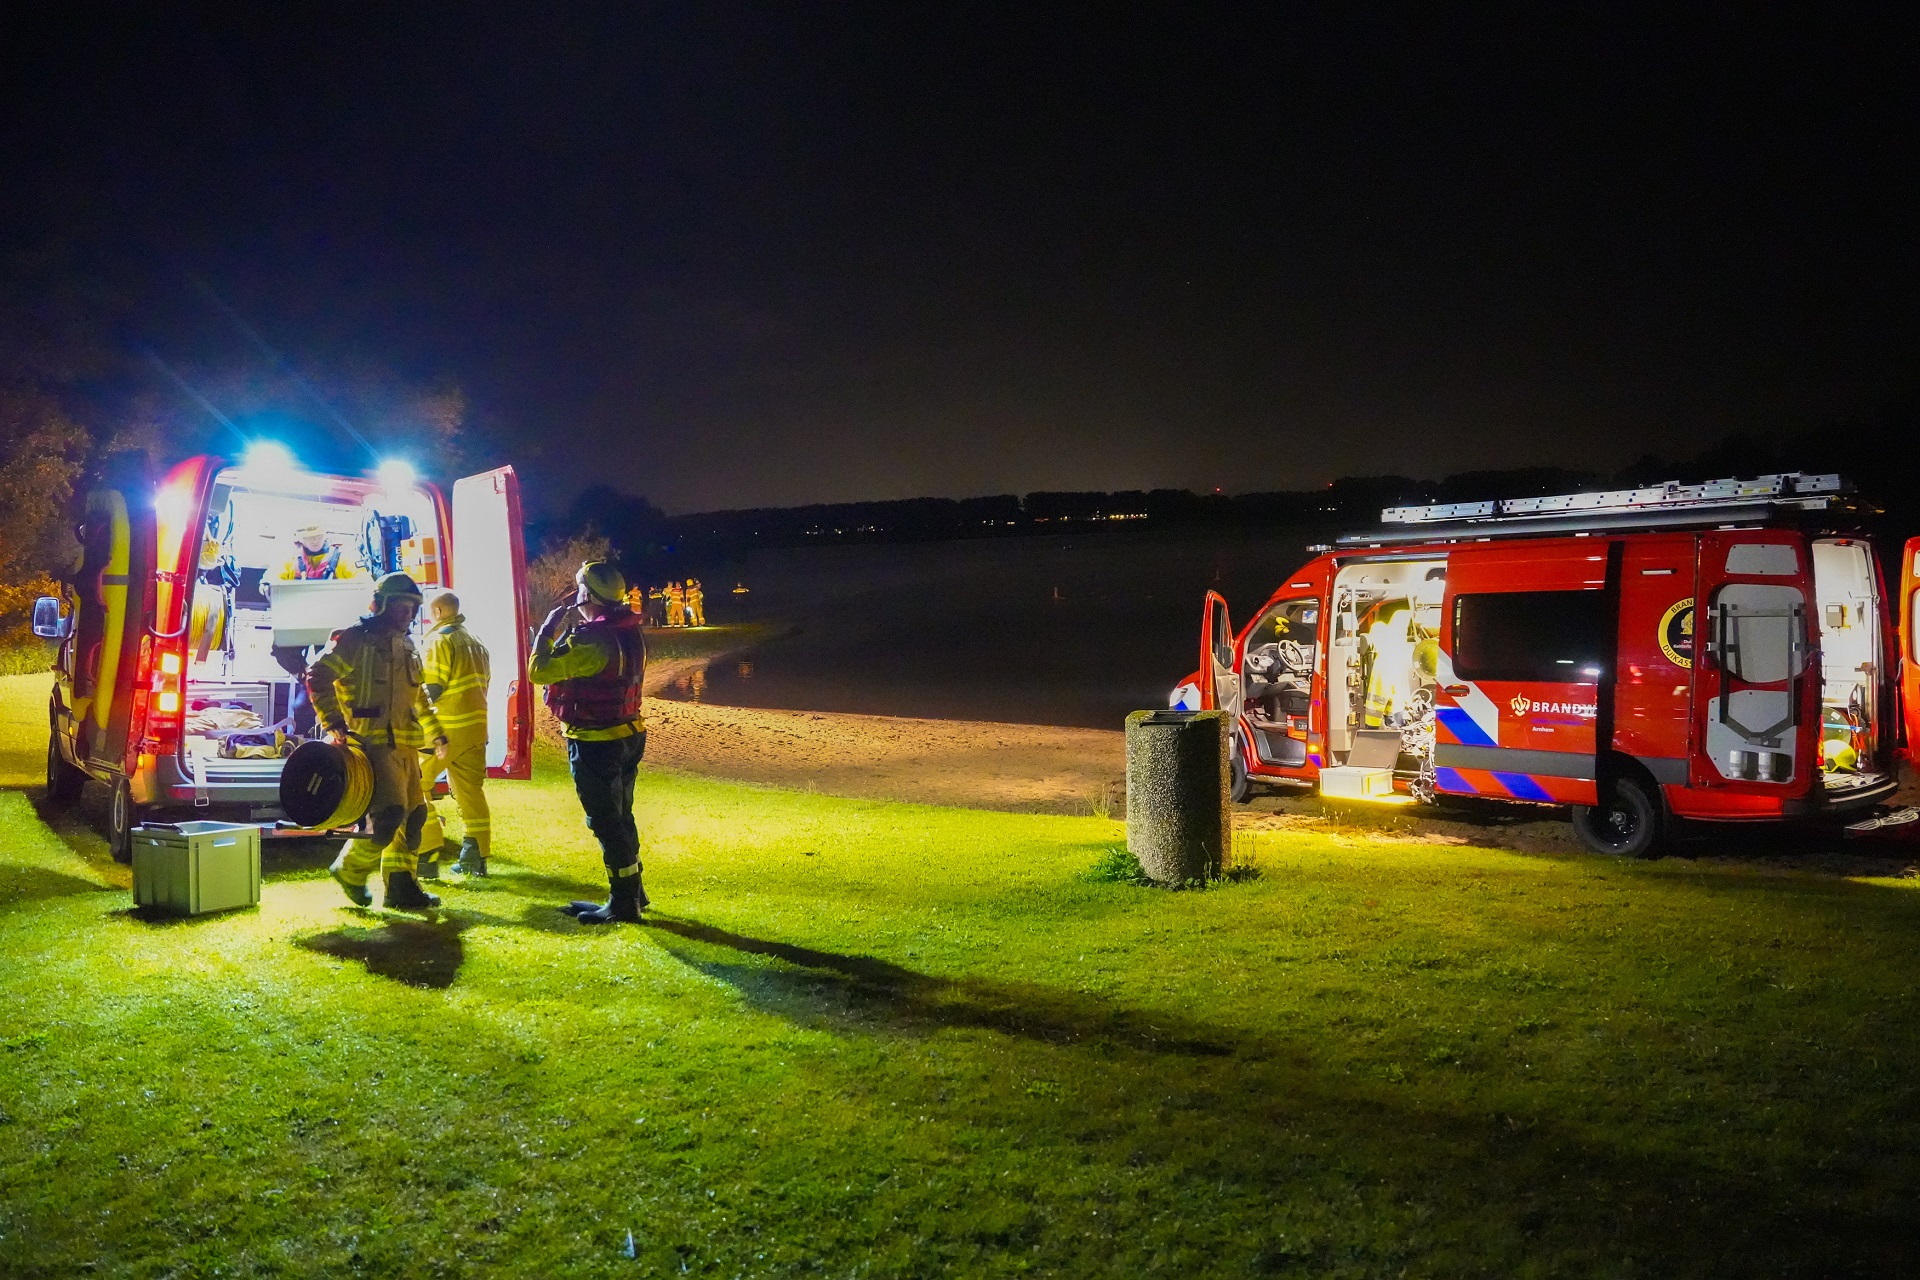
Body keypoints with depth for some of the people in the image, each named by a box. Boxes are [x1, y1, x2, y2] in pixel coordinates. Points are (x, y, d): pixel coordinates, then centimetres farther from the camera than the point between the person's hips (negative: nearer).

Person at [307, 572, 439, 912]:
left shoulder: (406, 647, 20)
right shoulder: (356, 639, -5)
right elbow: (318, 676, -10)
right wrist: (334, 723, -15)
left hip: (405, 744, 8)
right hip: (373, 741, -8)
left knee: (413, 814, 6)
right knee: (391, 810, -17)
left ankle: (401, 887, 13)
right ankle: (350, 870, 4)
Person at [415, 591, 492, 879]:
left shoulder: (439, 641, -8)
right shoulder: (476, 643, 17)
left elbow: (431, 689, -14)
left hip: (446, 728, -8)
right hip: (477, 727, 8)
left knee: (414, 786, -1)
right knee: (470, 791, 13)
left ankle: (427, 856, -7)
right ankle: (475, 857, 13)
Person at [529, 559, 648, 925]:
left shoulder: (592, 639, -24)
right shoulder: (630, 632, 5)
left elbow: (539, 671, -21)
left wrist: (550, 627, -9)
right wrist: (572, 628, 10)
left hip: (596, 741, -9)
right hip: (628, 735, 9)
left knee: (606, 821, 0)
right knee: (620, 815, 20)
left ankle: (623, 903, 7)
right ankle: (631, 891, 31)